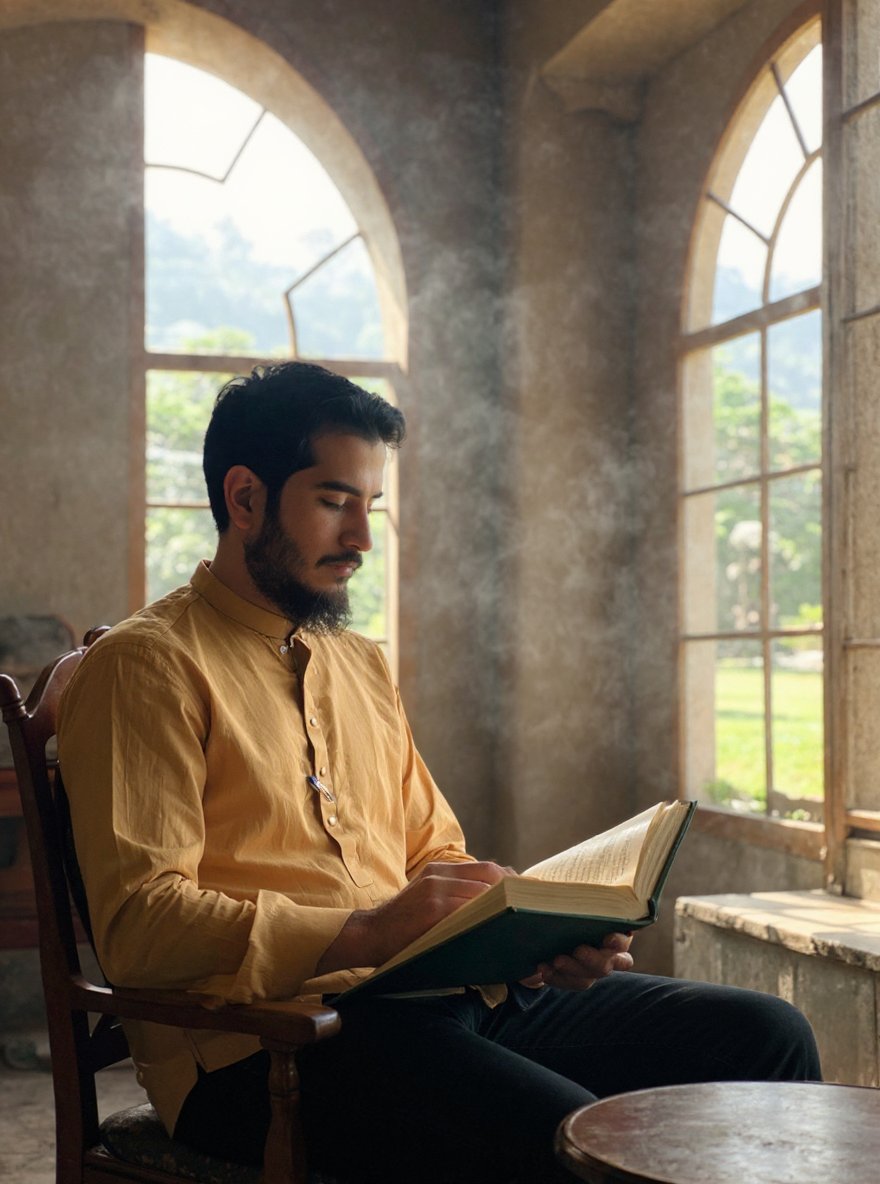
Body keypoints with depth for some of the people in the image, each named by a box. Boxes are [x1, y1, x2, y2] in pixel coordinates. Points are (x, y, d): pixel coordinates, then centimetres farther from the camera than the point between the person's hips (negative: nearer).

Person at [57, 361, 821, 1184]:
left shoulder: (362, 664, 22)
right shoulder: (149, 665, -3)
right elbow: (137, 925, -13)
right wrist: (365, 932, -23)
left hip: (453, 993, 8)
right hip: (271, 1042, -7)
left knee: (765, 1035, -4)